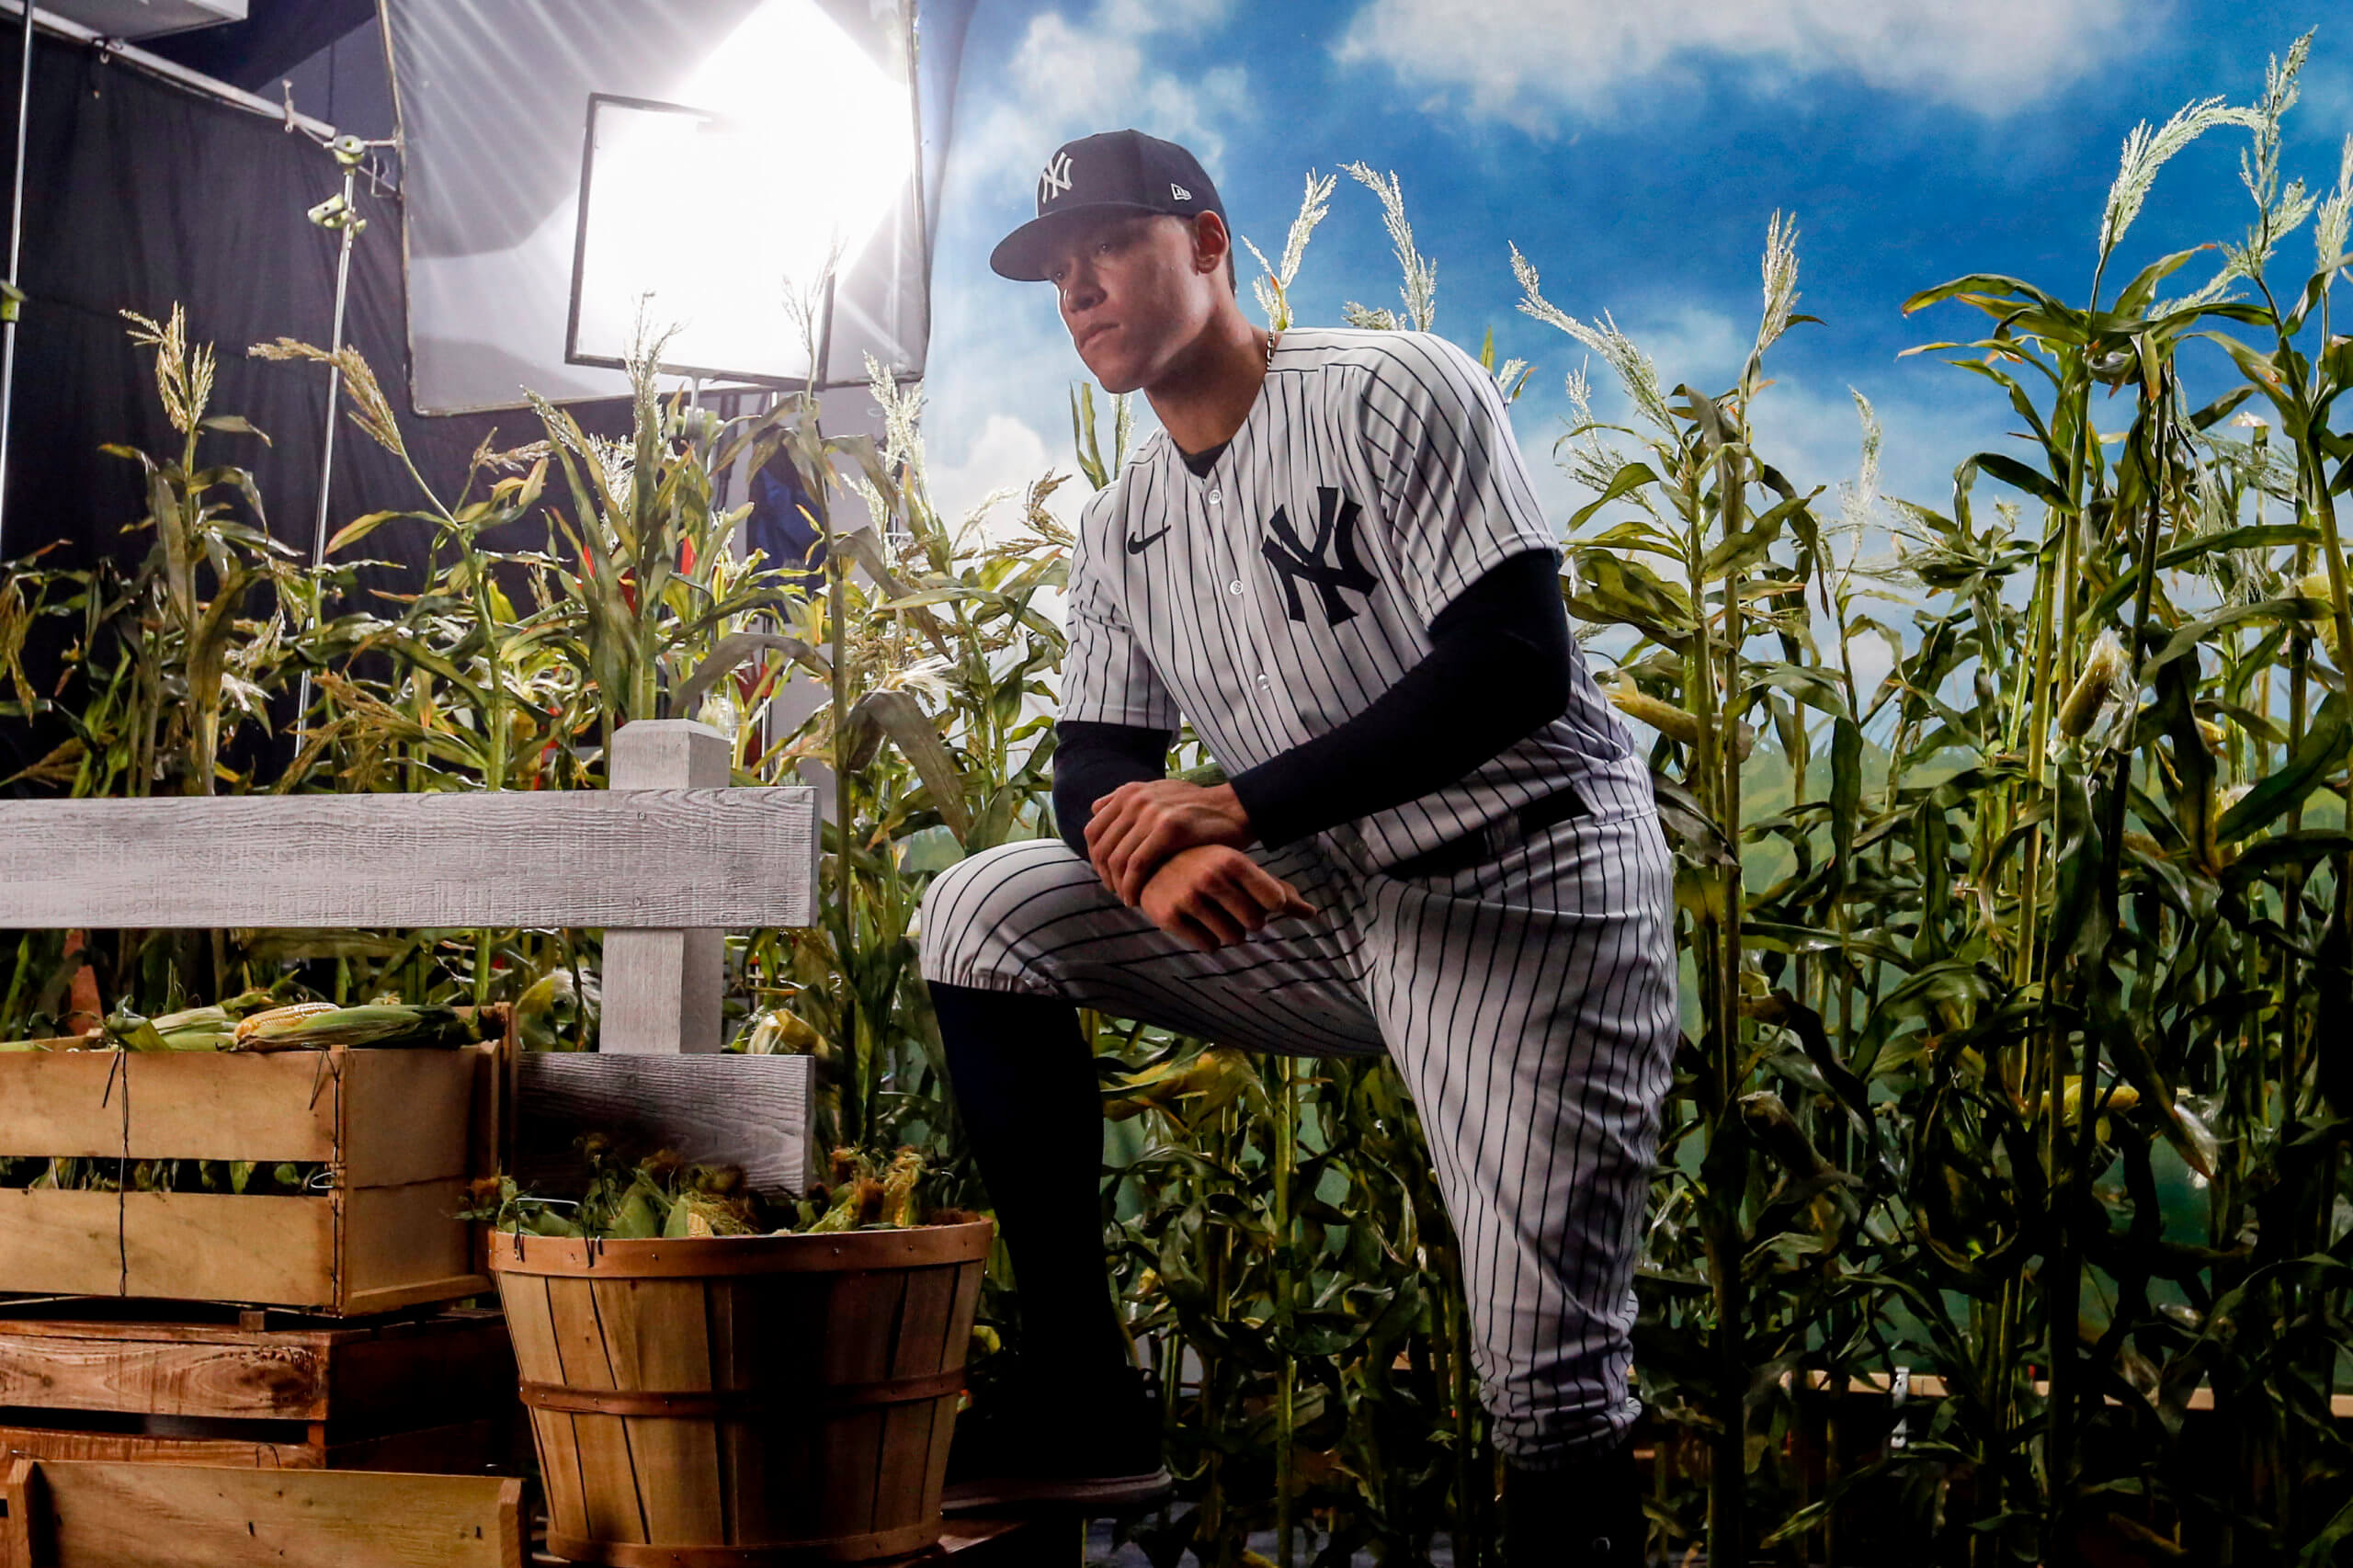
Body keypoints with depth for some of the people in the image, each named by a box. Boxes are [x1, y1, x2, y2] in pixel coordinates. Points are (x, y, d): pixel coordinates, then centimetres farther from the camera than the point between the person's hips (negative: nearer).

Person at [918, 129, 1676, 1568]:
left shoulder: (1395, 392, -11)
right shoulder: (1123, 528, 10)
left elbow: (1521, 664, -21)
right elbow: (1098, 768, 7)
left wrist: (1243, 810, -25)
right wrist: (1157, 855, -20)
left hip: (1528, 894, -6)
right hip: (1325, 913, 7)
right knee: (985, 913, -4)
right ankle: (1087, 1405, -4)